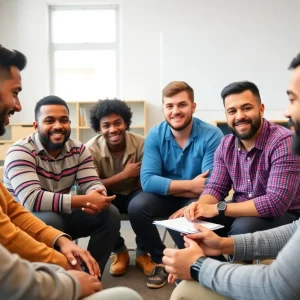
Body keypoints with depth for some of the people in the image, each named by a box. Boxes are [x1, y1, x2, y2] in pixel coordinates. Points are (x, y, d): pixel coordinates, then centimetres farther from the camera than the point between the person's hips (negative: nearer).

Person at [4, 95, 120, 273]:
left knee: (110, 214, -12)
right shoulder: (21, 152, -21)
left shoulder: (78, 150, -3)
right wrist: (85, 200, -38)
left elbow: (93, 184, -10)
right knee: (51, 221, -37)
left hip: (62, 216, 6)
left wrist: (96, 198, -37)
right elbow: (31, 200, -34)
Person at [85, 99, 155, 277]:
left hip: (133, 194, 0)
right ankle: (120, 252, -3)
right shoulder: (92, 149, -19)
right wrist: (124, 174, -27)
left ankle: (142, 253, -3)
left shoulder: (141, 144, -17)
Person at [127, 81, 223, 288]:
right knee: (136, 207, -25)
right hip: (166, 196, 3)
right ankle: (161, 260, 1)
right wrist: (190, 185, -26)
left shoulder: (212, 135, -18)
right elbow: (148, 181, -21)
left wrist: (187, 209, -34)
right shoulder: (155, 135, -10)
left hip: (198, 200, -2)